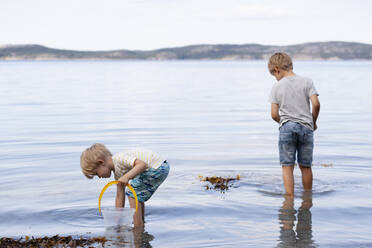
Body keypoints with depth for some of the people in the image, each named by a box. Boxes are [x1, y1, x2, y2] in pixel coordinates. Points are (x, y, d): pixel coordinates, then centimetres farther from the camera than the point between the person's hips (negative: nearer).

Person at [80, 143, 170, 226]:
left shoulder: (119, 158, -18)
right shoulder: (117, 172, 12)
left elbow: (142, 164, -29)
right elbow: (120, 196, 15)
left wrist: (127, 177, -38)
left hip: (157, 167, -10)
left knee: (132, 193, -7)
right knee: (136, 194, 22)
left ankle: (138, 228, -4)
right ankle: (142, 222, 31)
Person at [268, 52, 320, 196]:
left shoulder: (276, 87, 0)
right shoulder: (307, 82, 2)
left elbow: (274, 115, -3)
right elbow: (316, 104, -8)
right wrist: (313, 122, 8)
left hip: (286, 127, -2)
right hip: (306, 127, 2)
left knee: (287, 166, 2)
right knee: (305, 166, 12)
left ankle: (290, 197, -3)